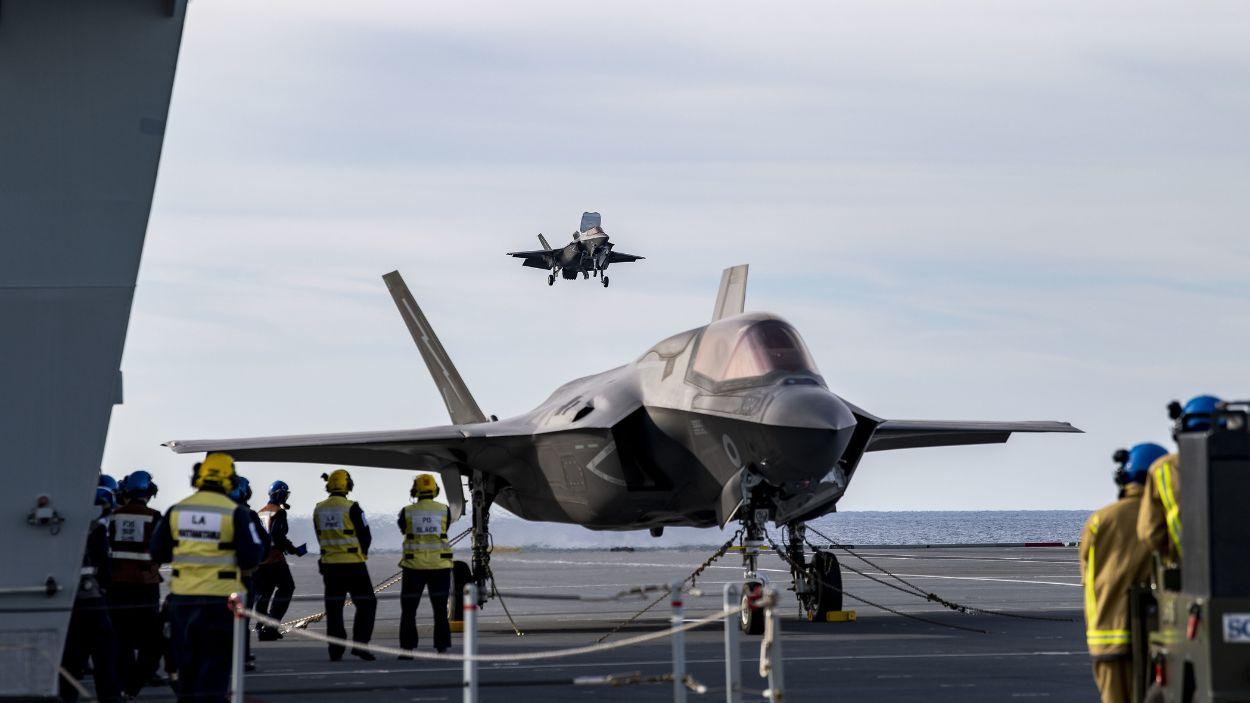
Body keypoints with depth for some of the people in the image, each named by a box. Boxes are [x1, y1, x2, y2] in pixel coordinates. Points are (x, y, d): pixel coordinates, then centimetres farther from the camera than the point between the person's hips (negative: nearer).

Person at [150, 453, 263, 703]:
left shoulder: (177, 511, 2)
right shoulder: (235, 513, -10)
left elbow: (157, 553, 8)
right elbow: (250, 558, -12)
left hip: (182, 598, 4)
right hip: (220, 599, -4)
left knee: (187, 664, 17)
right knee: (215, 666, 1)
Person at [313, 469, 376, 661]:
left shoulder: (318, 510, 3)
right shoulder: (351, 508, -13)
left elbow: (321, 538, 11)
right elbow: (365, 536, -6)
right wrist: (362, 552, 13)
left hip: (330, 564, 5)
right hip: (353, 564, -5)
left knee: (334, 607, 10)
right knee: (366, 604, 4)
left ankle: (335, 650, 8)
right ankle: (359, 644, -8)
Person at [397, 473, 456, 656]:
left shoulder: (407, 512, -6)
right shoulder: (444, 510, -3)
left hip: (414, 566, -1)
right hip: (440, 565, 1)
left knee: (408, 611, 8)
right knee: (440, 610, 10)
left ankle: (407, 648, 4)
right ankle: (442, 647, 5)